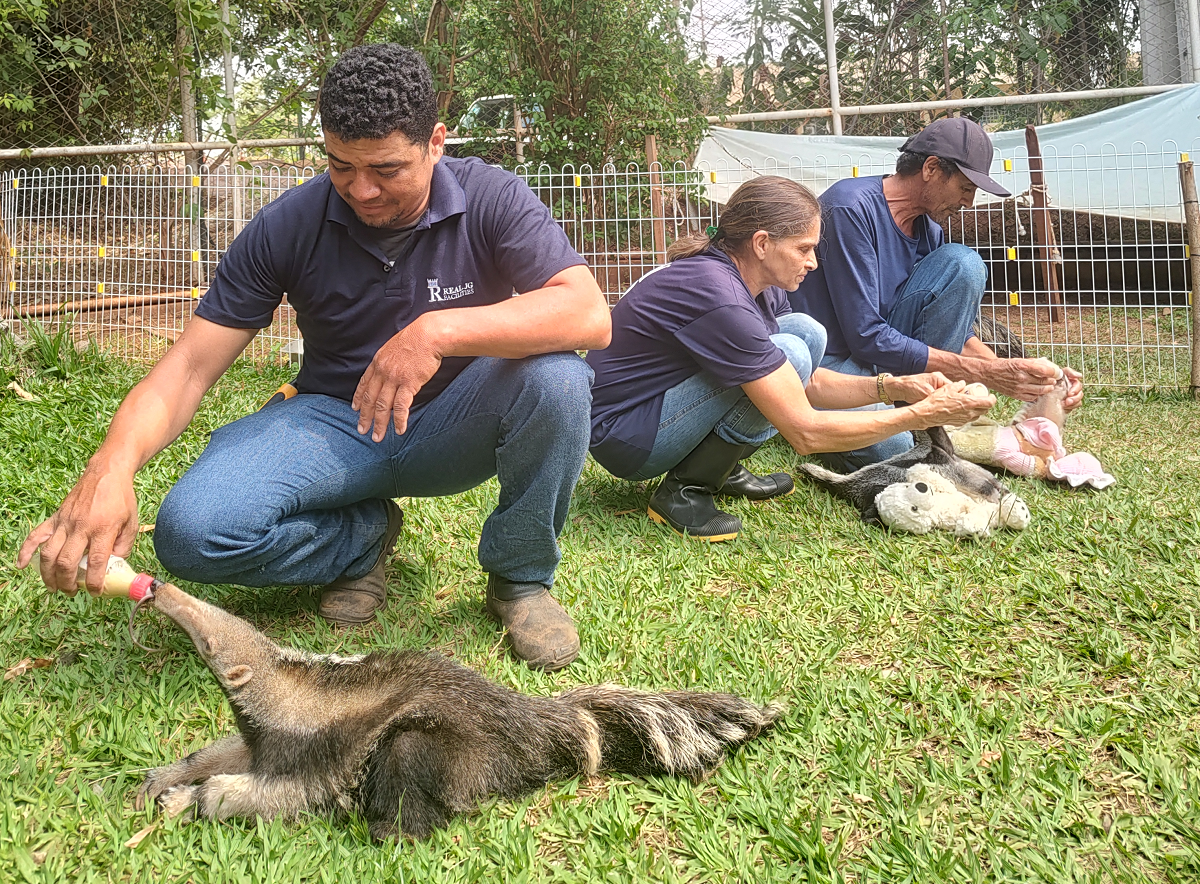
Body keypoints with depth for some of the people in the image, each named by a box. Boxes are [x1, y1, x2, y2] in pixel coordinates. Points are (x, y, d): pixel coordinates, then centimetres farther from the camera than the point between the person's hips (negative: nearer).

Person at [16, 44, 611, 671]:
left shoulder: (491, 199, -13)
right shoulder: (288, 227, -9)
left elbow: (590, 315, -27)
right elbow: (192, 363, -12)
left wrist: (441, 329, -39)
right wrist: (112, 465, -32)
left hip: (452, 429, 0)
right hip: (335, 422, 1)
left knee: (554, 378, -33)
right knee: (191, 530, -26)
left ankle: (520, 576, -7)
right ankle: (363, 536, 6)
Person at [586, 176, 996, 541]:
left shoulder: (759, 287, 0)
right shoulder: (720, 299, -29)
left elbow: (809, 383, 9)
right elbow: (806, 433, -27)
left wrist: (892, 387, -6)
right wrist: (922, 415, -21)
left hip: (664, 399, 9)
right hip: (620, 434, -9)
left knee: (806, 331, 0)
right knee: (788, 355, -24)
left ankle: (724, 469, 6)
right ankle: (684, 490, -11)